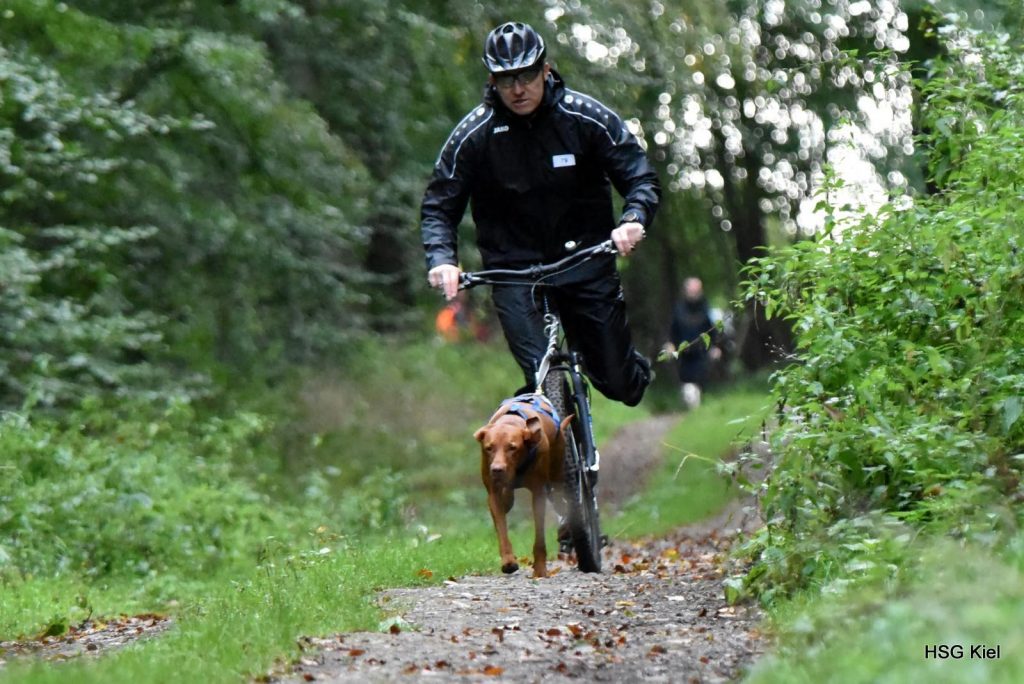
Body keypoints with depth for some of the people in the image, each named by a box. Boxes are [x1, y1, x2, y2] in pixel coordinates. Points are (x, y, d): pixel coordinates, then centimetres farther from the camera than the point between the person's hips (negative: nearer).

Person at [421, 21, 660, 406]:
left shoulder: (585, 117, -8)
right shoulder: (474, 133, -8)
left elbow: (641, 178, -6)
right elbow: (438, 206, -2)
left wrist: (634, 220, -28)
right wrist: (441, 259, -22)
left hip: (584, 261, 1)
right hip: (513, 270, -1)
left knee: (621, 385, 6)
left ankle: (635, 370, 41)